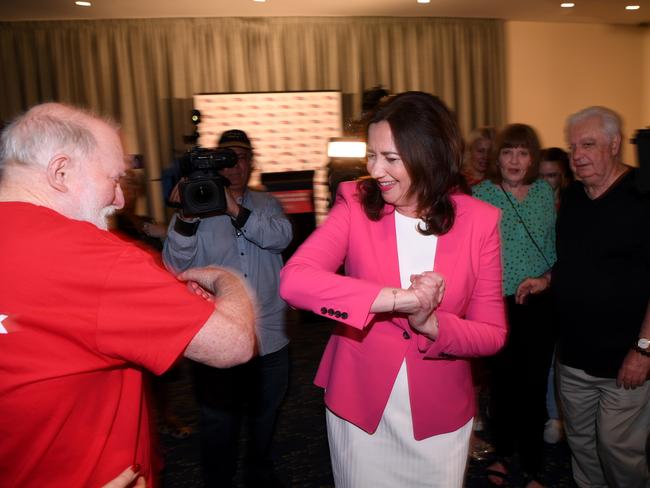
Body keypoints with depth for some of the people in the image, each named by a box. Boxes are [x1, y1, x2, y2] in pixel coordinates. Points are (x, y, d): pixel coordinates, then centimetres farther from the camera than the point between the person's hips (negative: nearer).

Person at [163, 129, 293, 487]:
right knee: (219, 421, 14)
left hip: (269, 338, 3)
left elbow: (281, 236, -18)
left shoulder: (266, 204, 3)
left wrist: (237, 211, -32)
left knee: (265, 416, 23)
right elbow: (176, 264, -15)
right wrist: (184, 219, -32)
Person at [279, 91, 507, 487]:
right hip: (359, 405, 0)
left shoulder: (478, 220, -9)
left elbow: (493, 334, -6)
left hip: (440, 413, 1)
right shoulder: (356, 204, -11)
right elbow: (294, 280, -26)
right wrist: (393, 297, -34)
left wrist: (430, 325, -25)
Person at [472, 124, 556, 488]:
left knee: (534, 386, 6)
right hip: (498, 304, -2)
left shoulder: (545, 191, 5)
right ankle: (503, 453, 35)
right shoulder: (481, 194, -5)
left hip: (539, 304, 2)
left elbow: (553, 243, 13)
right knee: (503, 381, 12)